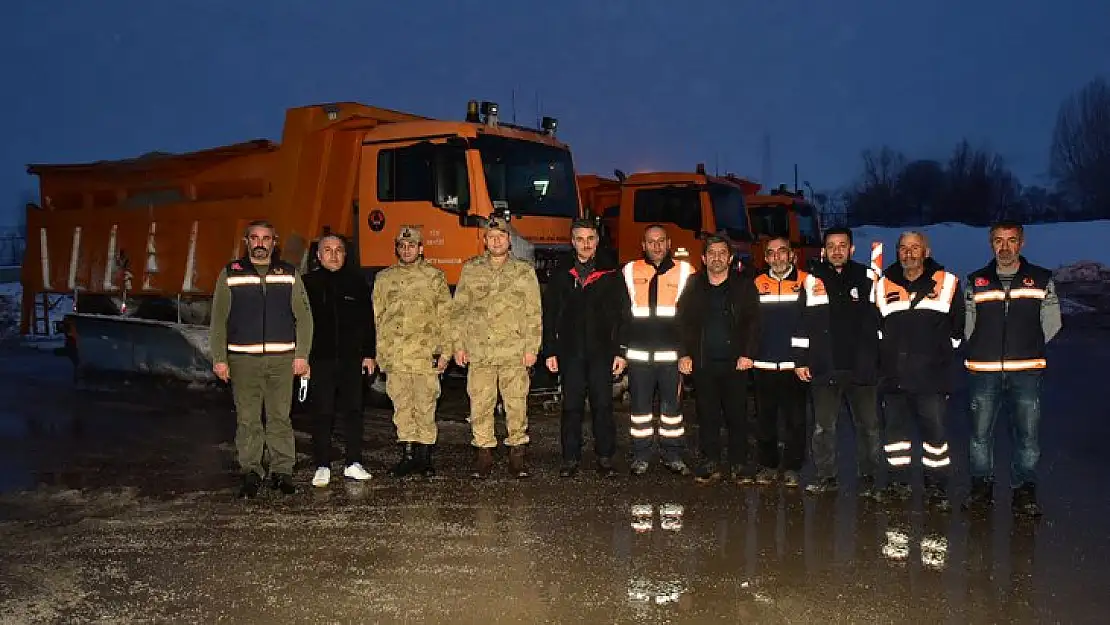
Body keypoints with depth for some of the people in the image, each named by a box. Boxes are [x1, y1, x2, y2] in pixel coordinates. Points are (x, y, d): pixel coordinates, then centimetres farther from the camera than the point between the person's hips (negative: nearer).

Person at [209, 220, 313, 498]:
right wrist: (219, 358, 0)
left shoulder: (290, 274, 10)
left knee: (280, 417, 2)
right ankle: (251, 473, 10)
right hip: (243, 359, 0)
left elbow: (304, 317, 8)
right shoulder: (230, 274, 8)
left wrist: (302, 355, 0)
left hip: (282, 358, 0)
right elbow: (218, 320, 7)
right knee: (247, 419, 1)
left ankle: (282, 471, 10)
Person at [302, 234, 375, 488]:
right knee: (322, 414, 2)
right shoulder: (308, 283, 3)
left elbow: (368, 320, 9)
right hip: (319, 359, -1)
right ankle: (322, 467, 9)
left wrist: (368, 353, 5)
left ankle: (353, 463, 13)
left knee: (353, 410, 5)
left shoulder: (357, 281, 7)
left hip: (351, 358, 1)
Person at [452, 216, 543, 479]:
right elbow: (458, 310, 10)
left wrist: (531, 347, -2)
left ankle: (517, 452, 13)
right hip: (479, 352, 1)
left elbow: (534, 314, 5)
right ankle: (484, 452, 13)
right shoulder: (470, 270, 10)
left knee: (516, 404, 2)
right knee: (480, 405, 3)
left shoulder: (524, 271, 7)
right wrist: (458, 345, 5)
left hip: (514, 353, -1)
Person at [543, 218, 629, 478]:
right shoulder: (560, 274, 7)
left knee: (602, 405, 3)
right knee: (571, 407, 5)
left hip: (602, 351, -1)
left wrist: (620, 351, -3)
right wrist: (550, 352, 2)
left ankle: (605, 457, 14)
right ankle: (571, 458, 14)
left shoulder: (611, 272, 3)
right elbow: (549, 315, 8)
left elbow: (623, 314, 2)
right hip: (570, 351, 1)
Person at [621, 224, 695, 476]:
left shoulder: (685, 271, 6)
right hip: (638, 352, 1)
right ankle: (641, 456, 15)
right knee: (640, 405, 5)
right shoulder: (630, 271, 8)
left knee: (672, 405, 5)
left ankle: (672, 455, 17)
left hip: (672, 352, 0)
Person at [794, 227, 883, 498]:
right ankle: (825, 476, 18)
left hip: (862, 367, 0)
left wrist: (881, 359, 4)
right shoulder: (813, 279, 4)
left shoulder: (868, 277, 5)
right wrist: (800, 360, 1)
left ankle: (868, 477, 20)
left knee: (868, 425, 7)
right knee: (823, 426, 7)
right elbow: (802, 322, 5)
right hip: (824, 368, 0)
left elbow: (881, 318, 8)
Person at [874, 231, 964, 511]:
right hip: (893, 375, 3)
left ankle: (936, 488, 10)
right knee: (896, 428, 9)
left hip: (932, 376, -2)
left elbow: (958, 325, 11)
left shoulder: (947, 283, 3)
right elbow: (876, 325, 19)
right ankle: (898, 482, 21)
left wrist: (942, 355, 11)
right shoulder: (884, 285, 9)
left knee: (935, 430, -1)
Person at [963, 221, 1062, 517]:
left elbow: (1051, 325, 11)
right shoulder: (976, 282, 8)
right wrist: (989, 351, 9)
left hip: (1026, 373, -1)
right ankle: (982, 486, 20)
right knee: (980, 433, 6)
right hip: (983, 372, 1)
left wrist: (1027, 349, 10)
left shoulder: (1042, 280, 6)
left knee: (1027, 435, -1)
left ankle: (1024, 491, 13)